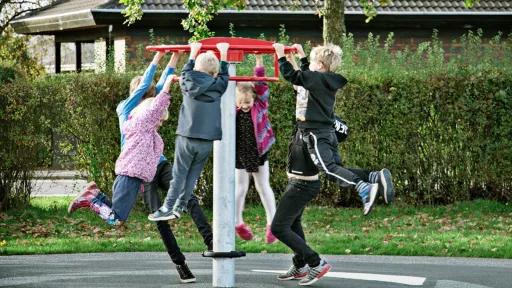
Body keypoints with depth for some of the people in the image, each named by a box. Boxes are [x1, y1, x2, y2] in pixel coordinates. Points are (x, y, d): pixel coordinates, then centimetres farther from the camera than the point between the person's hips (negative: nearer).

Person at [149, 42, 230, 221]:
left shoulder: (188, 83, 1)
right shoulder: (217, 86, 1)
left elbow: (186, 72, 23)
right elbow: (224, 76, 22)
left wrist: (193, 53, 32)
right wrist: (223, 55, 29)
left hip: (187, 137, -1)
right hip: (207, 140, 1)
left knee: (179, 174, 1)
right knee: (193, 174, 8)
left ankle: (168, 208, -4)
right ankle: (180, 206, 7)